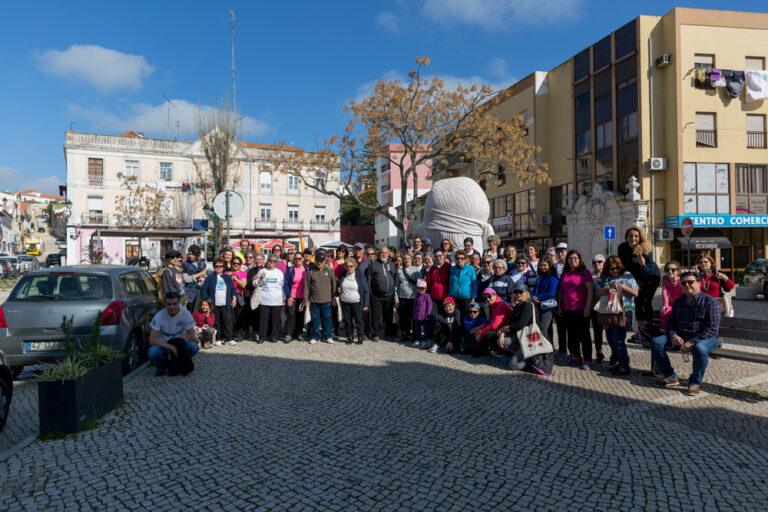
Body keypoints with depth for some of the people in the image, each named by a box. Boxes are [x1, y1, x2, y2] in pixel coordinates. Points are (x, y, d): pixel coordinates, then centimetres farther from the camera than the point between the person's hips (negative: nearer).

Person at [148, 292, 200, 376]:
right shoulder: (159, 316, -18)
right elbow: (152, 340, -23)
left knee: (194, 347, -30)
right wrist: (170, 346, -33)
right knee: (152, 352, -34)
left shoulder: (185, 313, -15)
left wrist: (177, 344, -25)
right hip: (163, 345, -1)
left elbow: (191, 336, -12)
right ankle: (163, 366, 0)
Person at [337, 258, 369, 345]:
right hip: (345, 303, 4)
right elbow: (339, 287, 22)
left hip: (357, 303, -3)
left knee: (358, 320, 1)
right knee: (347, 321, 7)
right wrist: (338, 290, -3)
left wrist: (366, 304, -9)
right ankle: (349, 337, 20)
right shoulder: (343, 276, 5)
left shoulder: (360, 276, -6)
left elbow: (366, 291, -4)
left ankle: (360, 337, 13)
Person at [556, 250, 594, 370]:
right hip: (567, 310, 6)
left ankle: (587, 361, 3)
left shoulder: (584, 272, -4)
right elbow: (560, 291, 18)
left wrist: (588, 307, -16)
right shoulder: (565, 274, 14)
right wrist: (559, 306, 12)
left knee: (584, 335, -1)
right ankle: (576, 357, 22)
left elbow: (591, 290, -10)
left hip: (581, 310, -6)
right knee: (572, 335, 11)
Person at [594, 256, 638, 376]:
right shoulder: (603, 278, 11)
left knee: (618, 340, -9)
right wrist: (609, 288, -15)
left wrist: (622, 286, -13)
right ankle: (618, 362, 25)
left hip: (623, 311, -5)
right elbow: (597, 293, 2)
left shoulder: (627, 276, 3)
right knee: (610, 339, 10)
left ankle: (624, 366, 1)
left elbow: (635, 293, -2)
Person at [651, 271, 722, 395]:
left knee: (699, 348, -40)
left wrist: (691, 342, -23)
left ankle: (695, 382, -15)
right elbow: (671, 322, 15)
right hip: (680, 337, 6)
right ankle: (670, 377, -2)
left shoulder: (709, 301, -7)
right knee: (656, 342, -13)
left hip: (705, 338, -6)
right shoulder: (678, 302, 14)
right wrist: (673, 335, -9)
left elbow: (712, 328, -16)